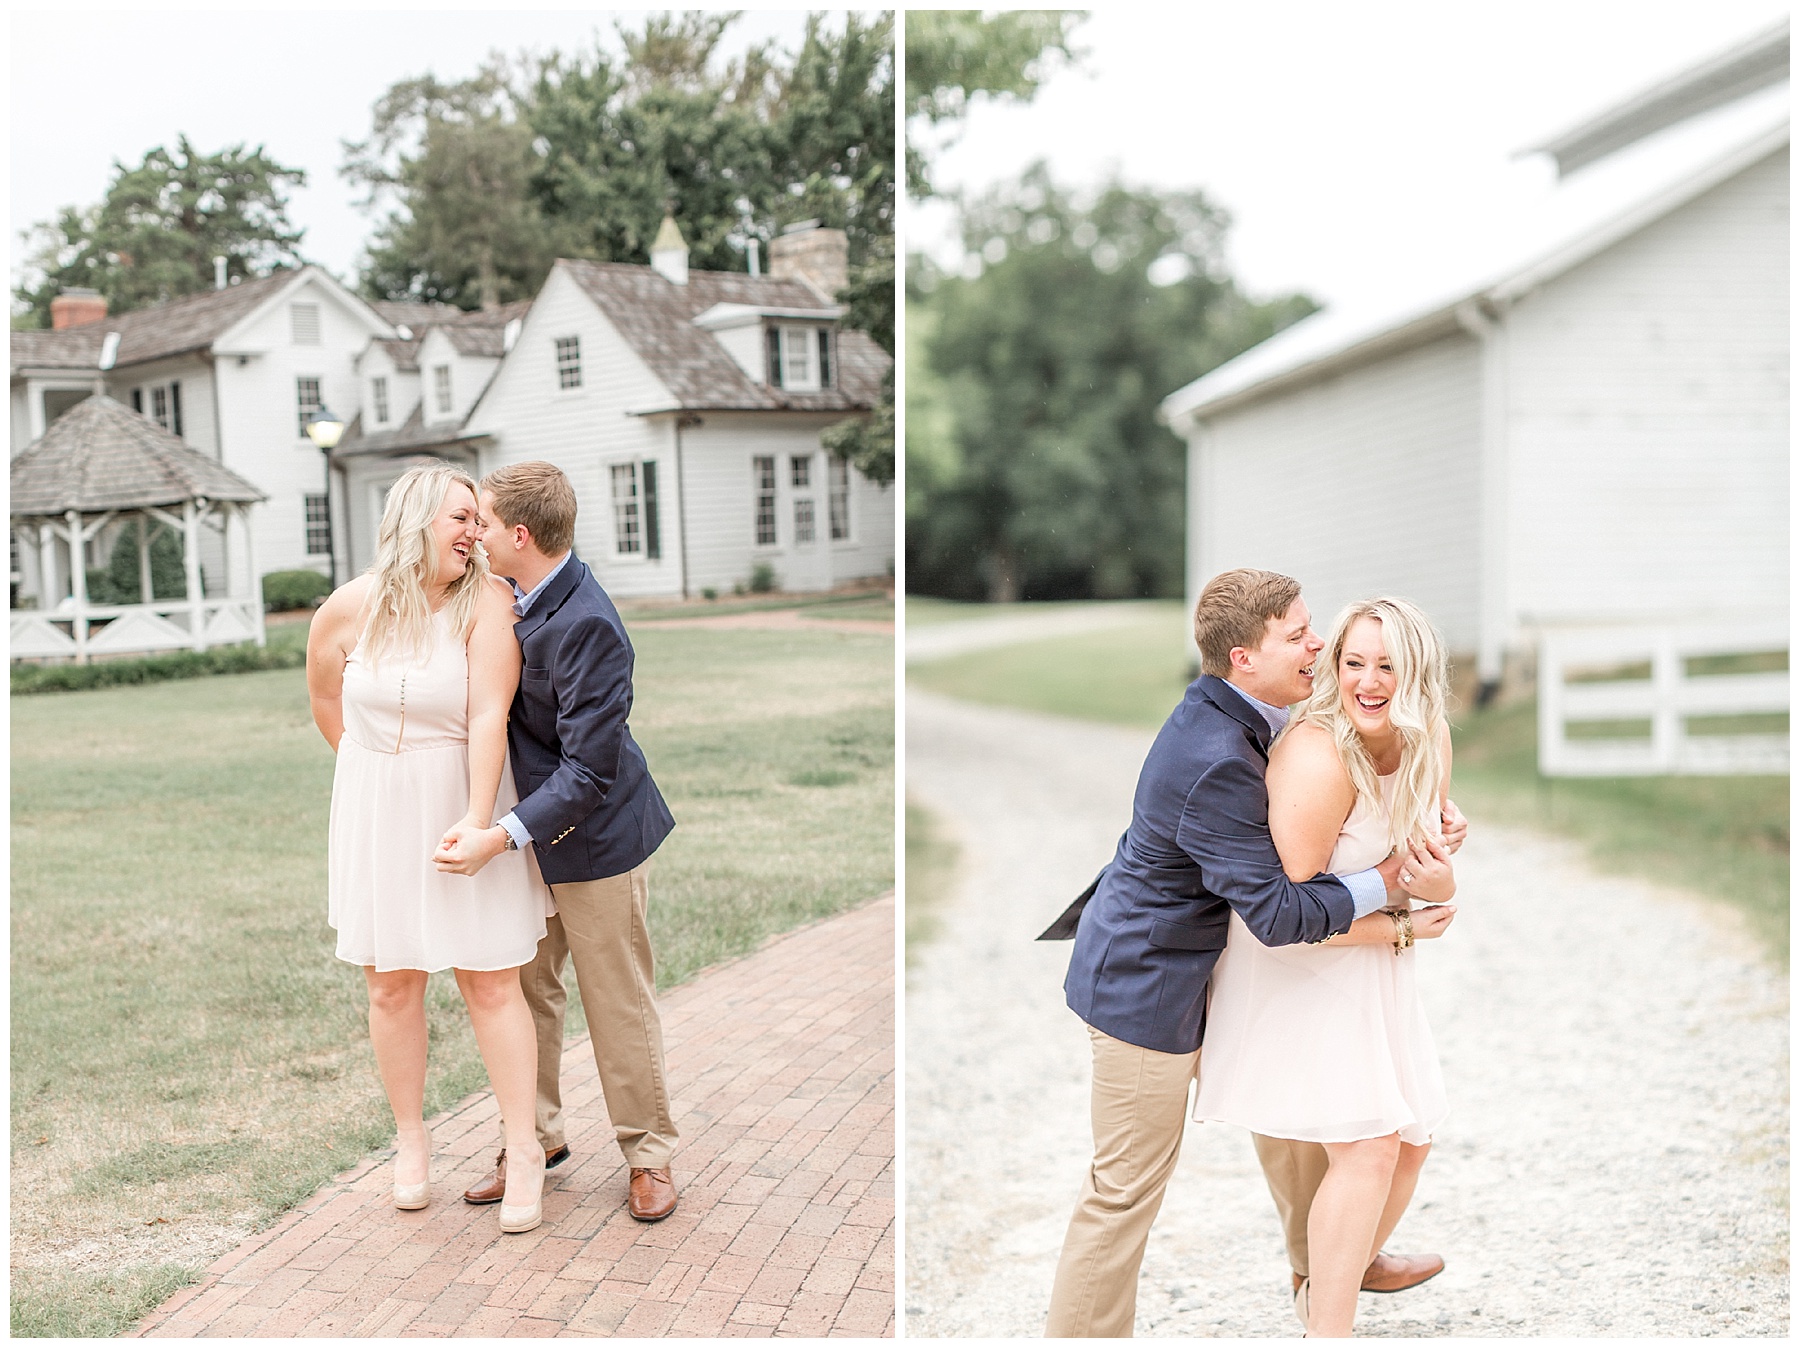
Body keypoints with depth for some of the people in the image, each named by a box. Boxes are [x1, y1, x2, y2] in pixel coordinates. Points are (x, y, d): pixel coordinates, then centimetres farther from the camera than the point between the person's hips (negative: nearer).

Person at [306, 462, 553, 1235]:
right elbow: (324, 696, 14)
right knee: (392, 988, 9)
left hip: (462, 809, -2)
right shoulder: (350, 608, -4)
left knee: (491, 985, 0)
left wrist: (476, 816, -26)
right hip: (376, 817, 2)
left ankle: (524, 1152, 9)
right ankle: (410, 1141, 26)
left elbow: (489, 716, -19)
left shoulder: (485, 602, -12)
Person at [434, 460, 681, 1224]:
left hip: (594, 840, -8)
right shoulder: (519, 596, -1)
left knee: (618, 1004, 5)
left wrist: (502, 837, -32)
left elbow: (588, 771, -28)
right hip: (537, 832, 8)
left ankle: (648, 1153, 21)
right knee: (523, 989, 14)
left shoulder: (585, 626, -28)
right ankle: (536, 1135, 30)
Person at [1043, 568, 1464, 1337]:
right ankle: (1082, 1331, 18)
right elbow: (1278, 915, -29)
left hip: (1193, 966, 11)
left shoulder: (1233, 720, -1)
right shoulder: (1217, 764, -31)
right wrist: (1383, 884, -16)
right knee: (1128, 1186, 2)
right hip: (1147, 986, -10)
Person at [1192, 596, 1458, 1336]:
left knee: (1409, 1140, 13)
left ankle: (1325, 1290, 34)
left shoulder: (1426, 737, -4)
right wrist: (1398, 928, -17)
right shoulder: (1319, 756, -29)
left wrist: (1439, 881, -19)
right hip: (1294, 965, -8)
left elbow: (1430, 857, 6)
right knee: (1367, 1146, -14)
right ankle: (1329, 1331, -1)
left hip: (1370, 967, 8)